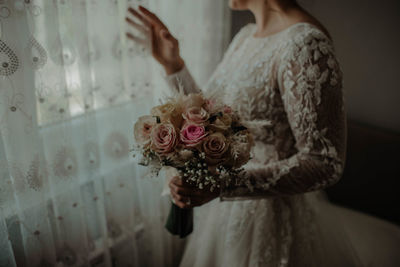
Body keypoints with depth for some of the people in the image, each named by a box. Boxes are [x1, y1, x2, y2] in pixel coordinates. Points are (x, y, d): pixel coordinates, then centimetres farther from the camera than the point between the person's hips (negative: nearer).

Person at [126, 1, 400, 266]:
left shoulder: (305, 43, -22)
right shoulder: (245, 35, 4)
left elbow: (325, 163, -25)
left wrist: (223, 183, -32)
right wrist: (172, 64, 1)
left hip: (270, 212, -7)